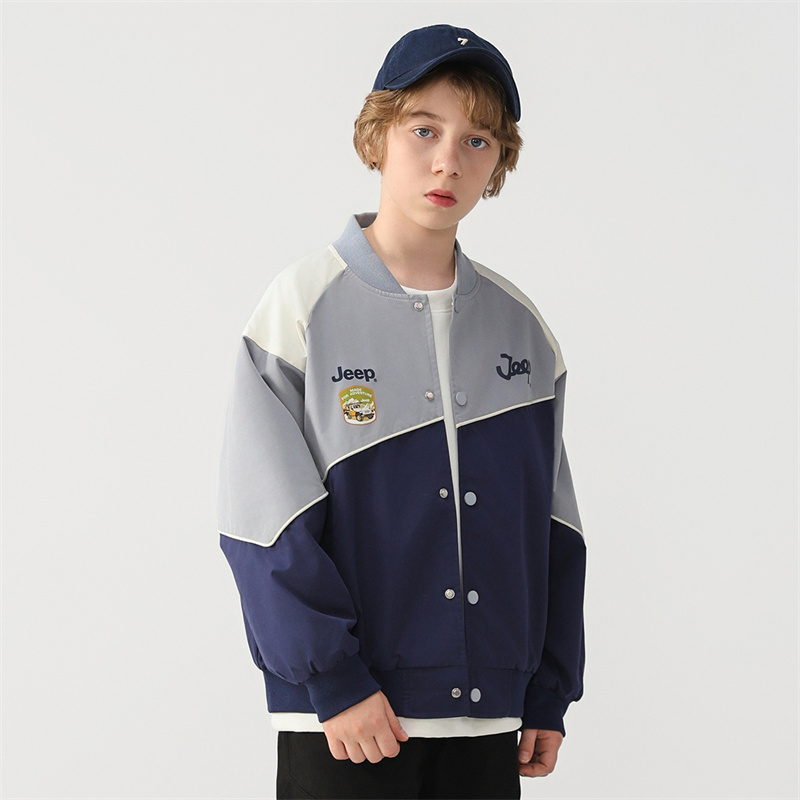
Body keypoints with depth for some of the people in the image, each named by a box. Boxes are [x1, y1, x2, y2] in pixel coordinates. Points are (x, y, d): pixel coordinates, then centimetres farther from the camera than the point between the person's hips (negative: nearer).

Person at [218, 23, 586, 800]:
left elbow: (552, 528, 11)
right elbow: (268, 527, -9)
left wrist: (549, 694, 8)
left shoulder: (519, 328, 8)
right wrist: (332, 679, -14)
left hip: (486, 717, 4)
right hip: (343, 718, -4)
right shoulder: (304, 306, -4)